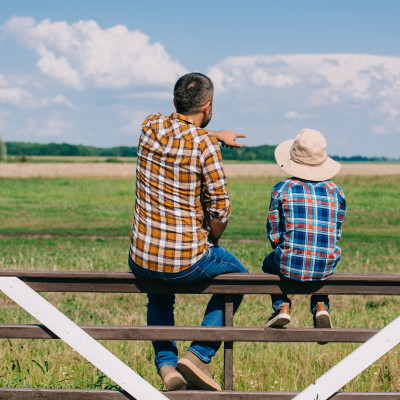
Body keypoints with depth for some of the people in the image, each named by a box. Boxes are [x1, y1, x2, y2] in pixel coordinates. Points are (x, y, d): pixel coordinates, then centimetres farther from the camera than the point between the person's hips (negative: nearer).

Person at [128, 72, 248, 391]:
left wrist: (215, 135, 32)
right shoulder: (204, 144, -15)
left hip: (141, 259, 5)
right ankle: (199, 355, 13)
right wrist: (212, 241, 7)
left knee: (158, 293, 39)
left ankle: (166, 364, 22)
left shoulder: (151, 127, 0)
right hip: (187, 262, -5)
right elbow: (220, 210, -12)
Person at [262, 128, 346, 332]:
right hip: (325, 268, 2)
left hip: (290, 266, -2)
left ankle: (282, 307, 16)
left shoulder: (282, 190, -3)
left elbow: (274, 234, 3)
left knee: (269, 262, 32)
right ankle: (321, 307, 19)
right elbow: (335, 234, 11)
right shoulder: (335, 192, 4)